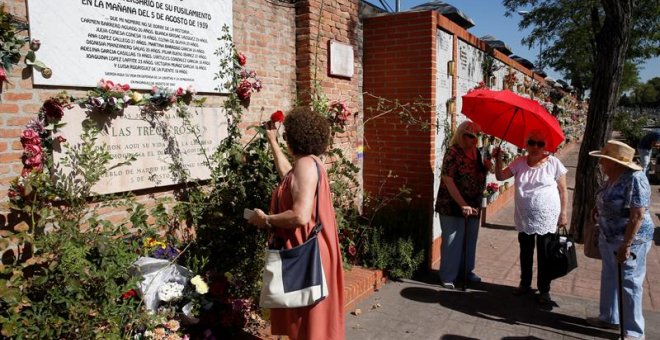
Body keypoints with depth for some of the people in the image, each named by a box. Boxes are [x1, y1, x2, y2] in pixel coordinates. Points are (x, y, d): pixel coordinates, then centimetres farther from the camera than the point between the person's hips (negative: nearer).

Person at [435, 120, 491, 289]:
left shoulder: (476, 152, 7)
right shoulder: (453, 153, -16)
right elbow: (448, 181, -21)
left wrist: (486, 168, -2)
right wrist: (463, 205, -24)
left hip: (473, 205, 7)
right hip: (453, 206, -7)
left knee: (470, 239, 17)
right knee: (452, 241, 1)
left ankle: (467, 270, 35)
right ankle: (448, 277, 13)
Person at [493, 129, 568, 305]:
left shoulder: (553, 163, -8)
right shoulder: (520, 162, 0)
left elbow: (563, 190, -4)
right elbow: (500, 176, -2)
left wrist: (563, 213, -5)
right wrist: (498, 160, -18)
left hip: (546, 218, -3)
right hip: (524, 218, 3)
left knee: (544, 255, 6)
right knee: (525, 253, 17)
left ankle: (544, 290, 20)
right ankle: (525, 284, 33)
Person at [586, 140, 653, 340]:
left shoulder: (635, 179, -23)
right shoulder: (612, 177, 3)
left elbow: (638, 215, -26)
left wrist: (626, 245, -26)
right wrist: (597, 209, 6)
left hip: (630, 240, -9)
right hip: (608, 237, 9)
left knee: (629, 284, 2)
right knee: (609, 278, 19)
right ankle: (609, 318, 35)